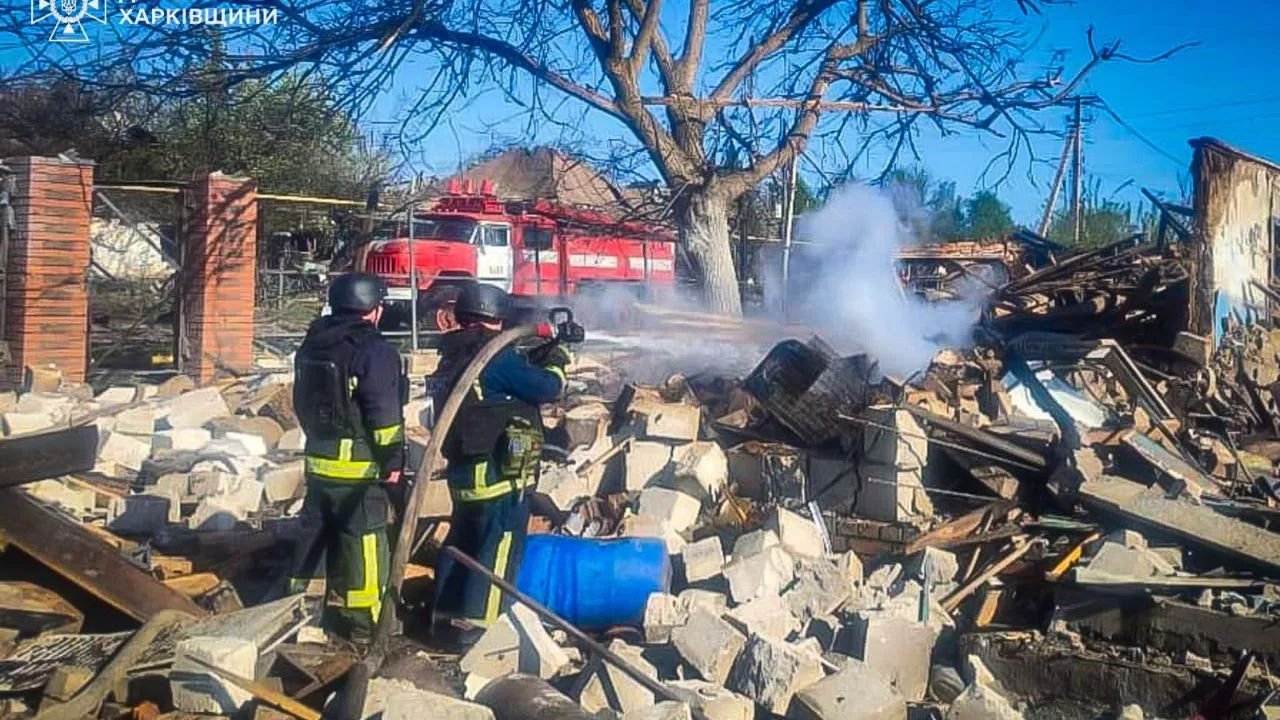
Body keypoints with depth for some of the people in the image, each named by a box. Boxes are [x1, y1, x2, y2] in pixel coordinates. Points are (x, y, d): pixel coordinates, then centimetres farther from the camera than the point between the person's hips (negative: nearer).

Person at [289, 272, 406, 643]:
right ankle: (364, 622, 8)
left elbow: (302, 403, 18)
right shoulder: (374, 351, -16)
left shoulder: (312, 345, 10)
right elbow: (384, 414, -19)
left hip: (320, 461, 8)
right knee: (363, 542, 1)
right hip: (361, 466, -8)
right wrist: (392, 459, -13)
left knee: (316, 535, 18)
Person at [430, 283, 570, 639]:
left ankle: (446, 617, 25)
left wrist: (537, 359, 15)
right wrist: (558, 361, 5)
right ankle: (476, 626, 2)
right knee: (498, 547, -1)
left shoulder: (452, 358, 13)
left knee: (462, 540, 18)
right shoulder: (495, 356, -16)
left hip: (464, 468, 9)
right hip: (498, 471, -9)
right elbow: (546, 387, -13)